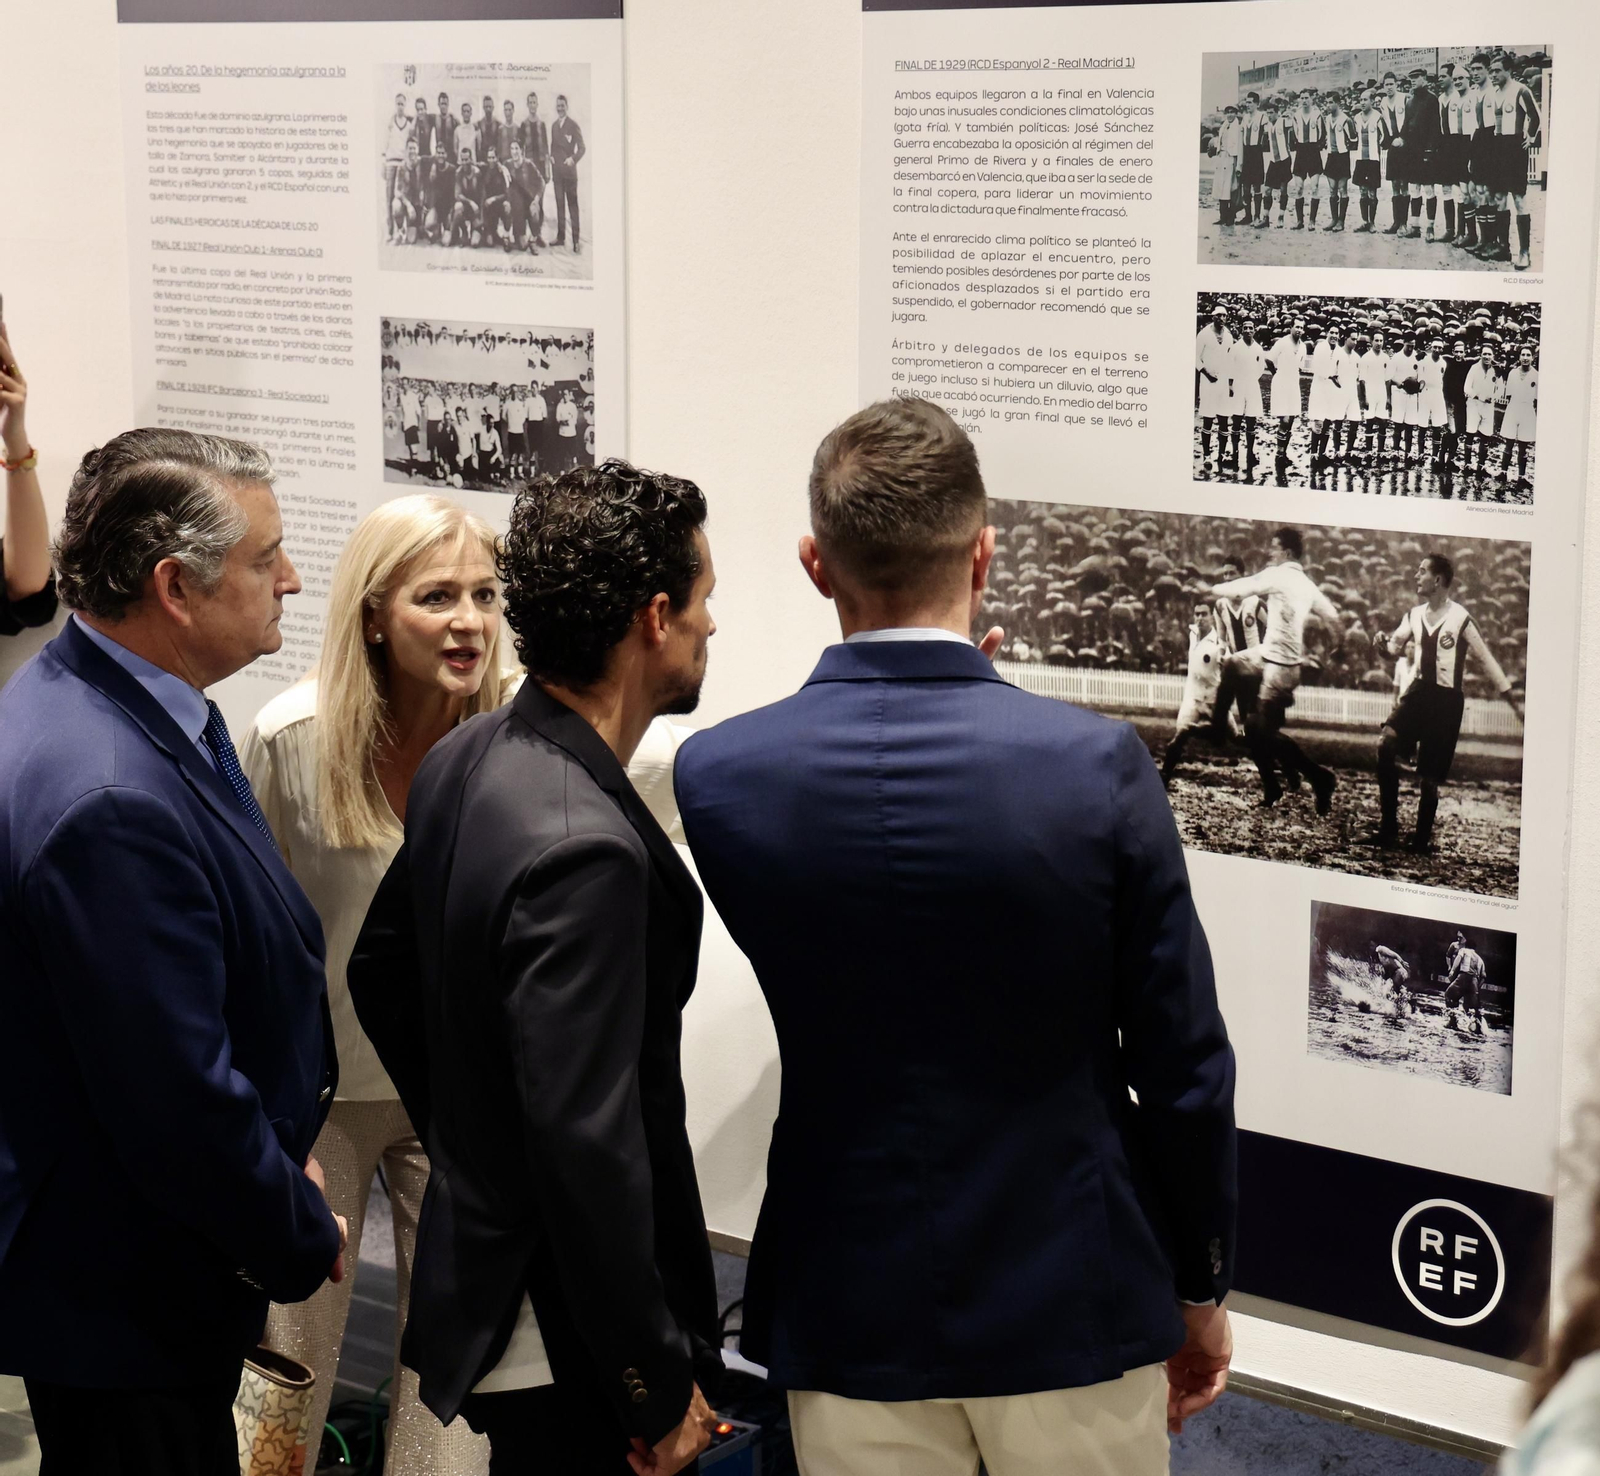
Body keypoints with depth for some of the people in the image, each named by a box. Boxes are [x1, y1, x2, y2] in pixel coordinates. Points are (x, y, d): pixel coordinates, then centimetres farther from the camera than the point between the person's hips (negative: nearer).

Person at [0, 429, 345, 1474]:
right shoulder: (113, 800, -32)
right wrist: (302, 1241, -13)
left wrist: (280, 1152, 12)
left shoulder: (85, 700, 2)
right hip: (126, 1298, -10)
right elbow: (178, 1099, -29)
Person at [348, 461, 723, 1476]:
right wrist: (659, 1389, -20)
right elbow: (588, 1152, -29)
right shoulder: (586, 849, -28)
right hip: (568, 1348, -9)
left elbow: (382, 976, 16)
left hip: (475, 1259, 9)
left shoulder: (462, 762, 1)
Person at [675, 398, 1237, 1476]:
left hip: (849, 1316, 2)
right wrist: (1202, 1289, 7)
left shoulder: (718, 773, -11)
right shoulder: (1099, 765, -16)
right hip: (1074, 1307, -1)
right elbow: (1184, 1069, -9)